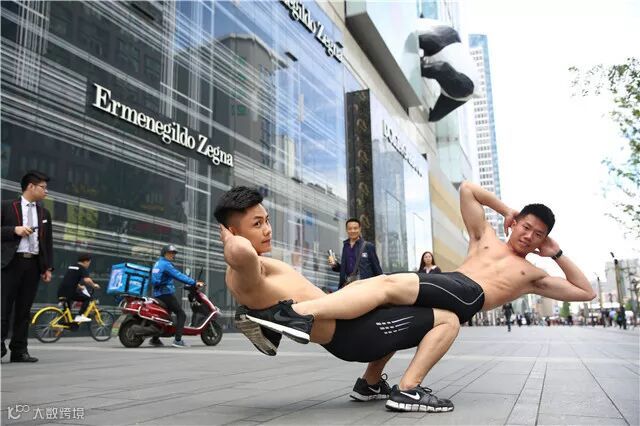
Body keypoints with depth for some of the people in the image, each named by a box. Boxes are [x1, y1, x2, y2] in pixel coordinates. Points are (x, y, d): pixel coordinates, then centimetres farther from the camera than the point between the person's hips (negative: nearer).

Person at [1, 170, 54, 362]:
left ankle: (19, 350, 9)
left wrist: (48, 267, 8)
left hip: (33, 264, 4)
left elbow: (48, 242, 15)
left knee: (24, 309, 5)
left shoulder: (44, 213, 16)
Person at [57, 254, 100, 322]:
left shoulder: (71, 267, 23)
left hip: (61, 292, 8)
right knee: (87, 298, 6)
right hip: (70, 292, -8)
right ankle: (80, 316, -5)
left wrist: (79, 286, 51)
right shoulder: (82, 268, -2)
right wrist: (94, 285, -1)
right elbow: (87, 280, -19)